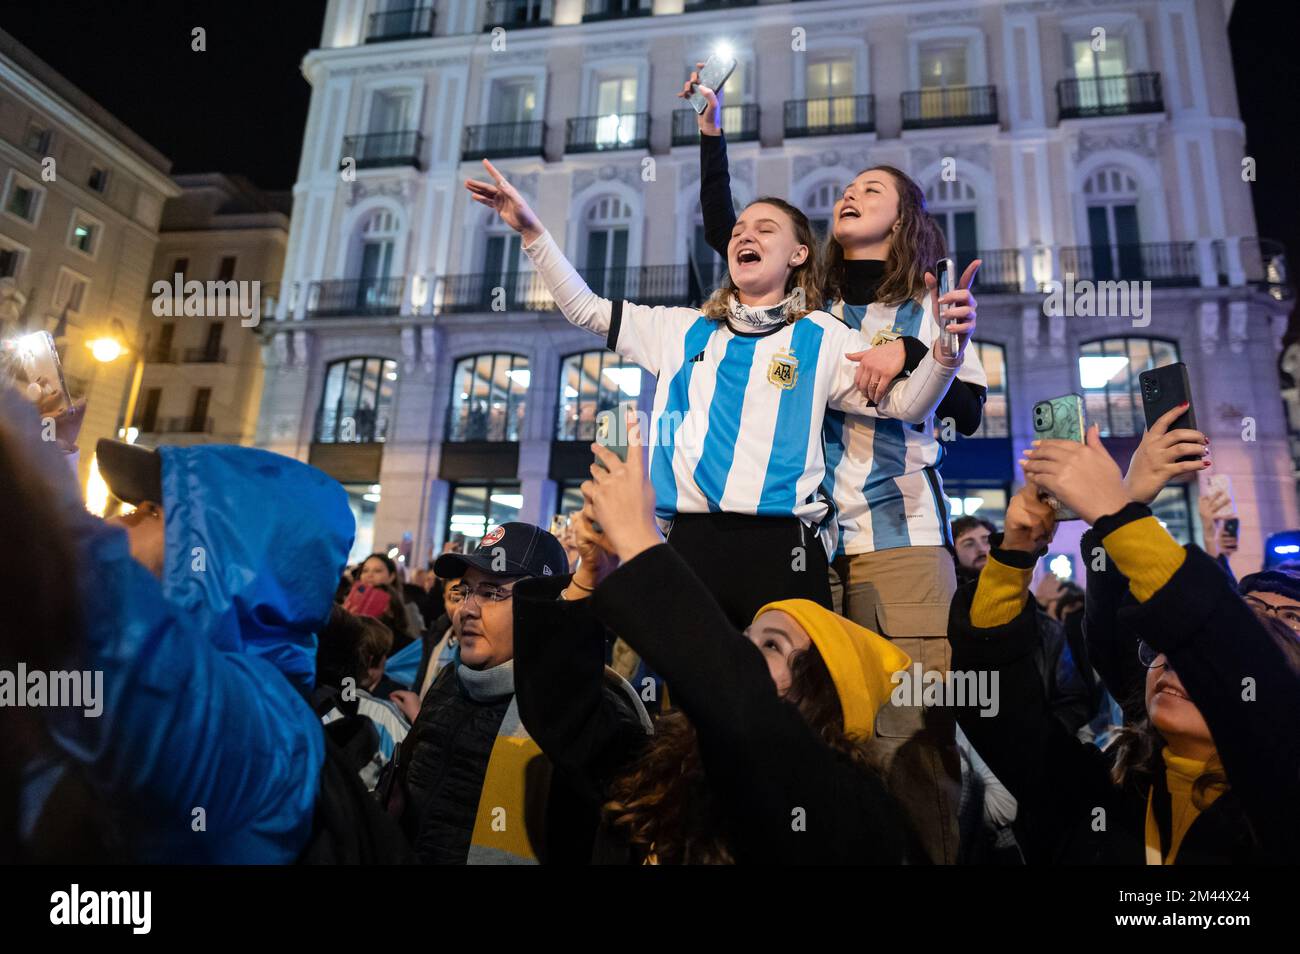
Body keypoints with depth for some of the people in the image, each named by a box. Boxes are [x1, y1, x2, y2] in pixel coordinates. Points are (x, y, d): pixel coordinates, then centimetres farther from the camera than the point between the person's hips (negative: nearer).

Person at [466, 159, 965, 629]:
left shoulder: (821, 338, 8)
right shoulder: (684, 330, 16)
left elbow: (906, 404, 1)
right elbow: (584, 308, 18)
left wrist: (945, 349, -18)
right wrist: (531, 230, 10)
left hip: (782, 545, -2)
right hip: (692, 542, 3)